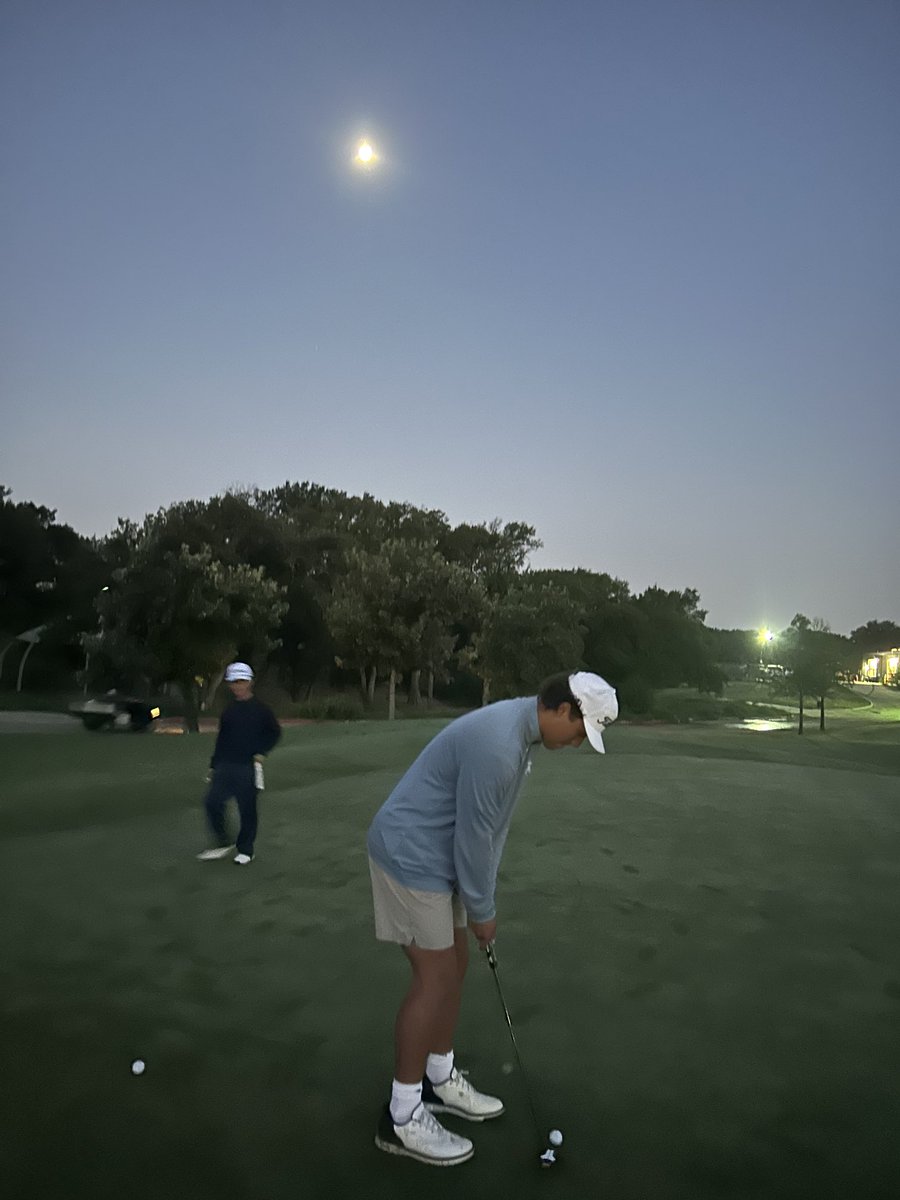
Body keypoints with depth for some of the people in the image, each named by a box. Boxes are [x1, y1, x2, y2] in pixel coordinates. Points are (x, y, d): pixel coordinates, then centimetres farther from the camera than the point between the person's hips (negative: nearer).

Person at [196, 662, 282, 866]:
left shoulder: (260, 709, -3)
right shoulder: (228, 711, 11)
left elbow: (274, 732, 1)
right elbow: (221, 739, 17)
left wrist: (261, 753, -8)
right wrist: (213, 765, 16)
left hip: (248, 767, -4)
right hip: (225, 765, 4)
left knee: (247, 809, 2)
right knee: (213, 802, -6)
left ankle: (245, 850, 18)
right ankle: (223, 843, 12)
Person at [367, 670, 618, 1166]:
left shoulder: (517, 725, 4)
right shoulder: (497, 744, -29)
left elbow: (488, 827, 11)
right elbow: (473, 835, -21)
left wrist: (482, 897, 13)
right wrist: (482, 910, -7)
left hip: (437, 854, 10)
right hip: (410, 855, -10)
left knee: (455, 965, 16)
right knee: (435, 980, -1)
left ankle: (439, 1080, 33)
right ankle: (402, 1116, 15)